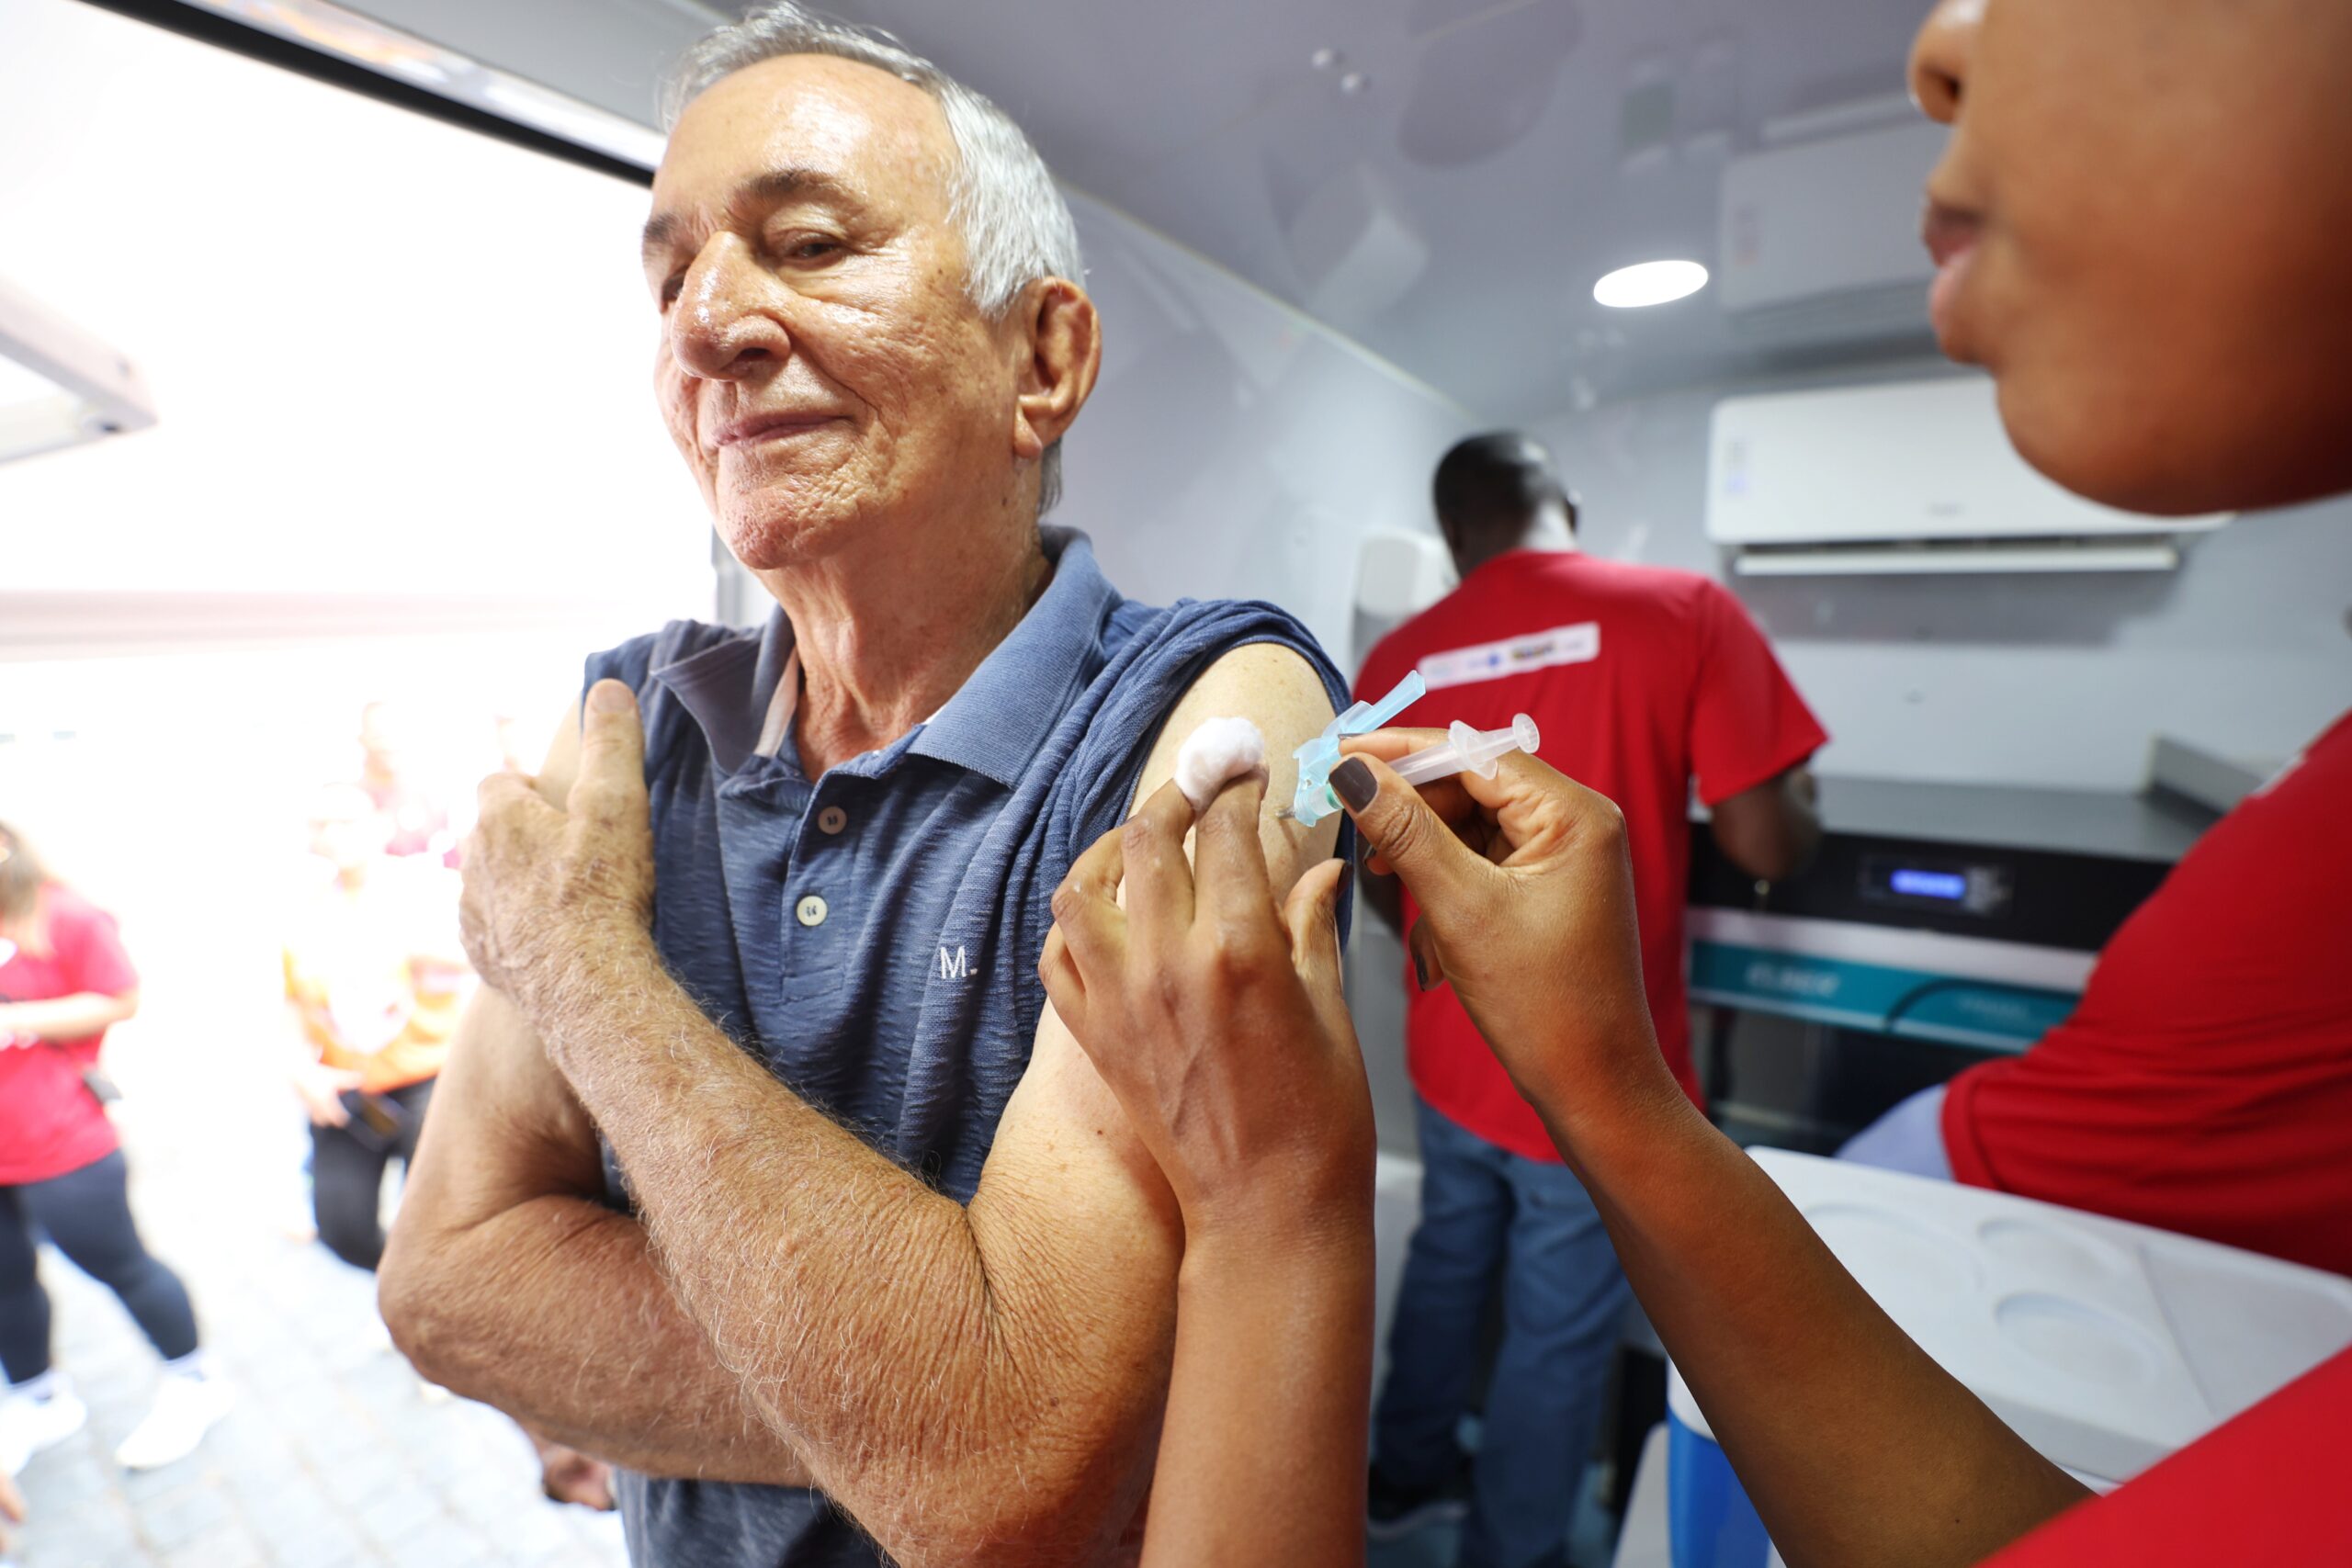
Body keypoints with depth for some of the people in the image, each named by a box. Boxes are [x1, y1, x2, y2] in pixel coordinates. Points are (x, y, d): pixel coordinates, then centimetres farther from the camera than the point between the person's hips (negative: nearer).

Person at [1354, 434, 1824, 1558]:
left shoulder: (1396, 657, -1)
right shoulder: (1684, 610, -12)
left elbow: (1380, 882, 6)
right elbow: (1768, 847, -13)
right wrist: (1795, 806, 10)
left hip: (1448, 1056, 4)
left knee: (1445, 1265, 26)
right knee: (1558, 1333, 17)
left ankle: (1406, 1476, 49)